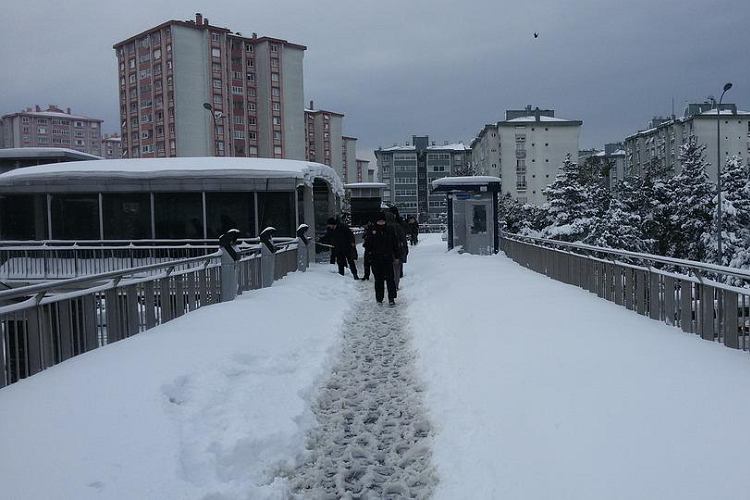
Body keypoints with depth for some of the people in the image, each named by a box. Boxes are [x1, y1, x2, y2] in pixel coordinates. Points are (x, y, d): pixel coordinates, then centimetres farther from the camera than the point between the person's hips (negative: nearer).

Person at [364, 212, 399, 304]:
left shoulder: (390, 230, 3)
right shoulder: (371, 230, 0)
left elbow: (395, 244, 9)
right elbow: (367, 244, 2)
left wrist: (396, 256, 9)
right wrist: (368, 255, -8)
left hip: (387, 258, 0)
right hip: (375, 259, 0)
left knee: (390, 278, -3)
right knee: (378, 279, 7)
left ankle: (391, 298, 5)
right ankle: (379, 299, 17)